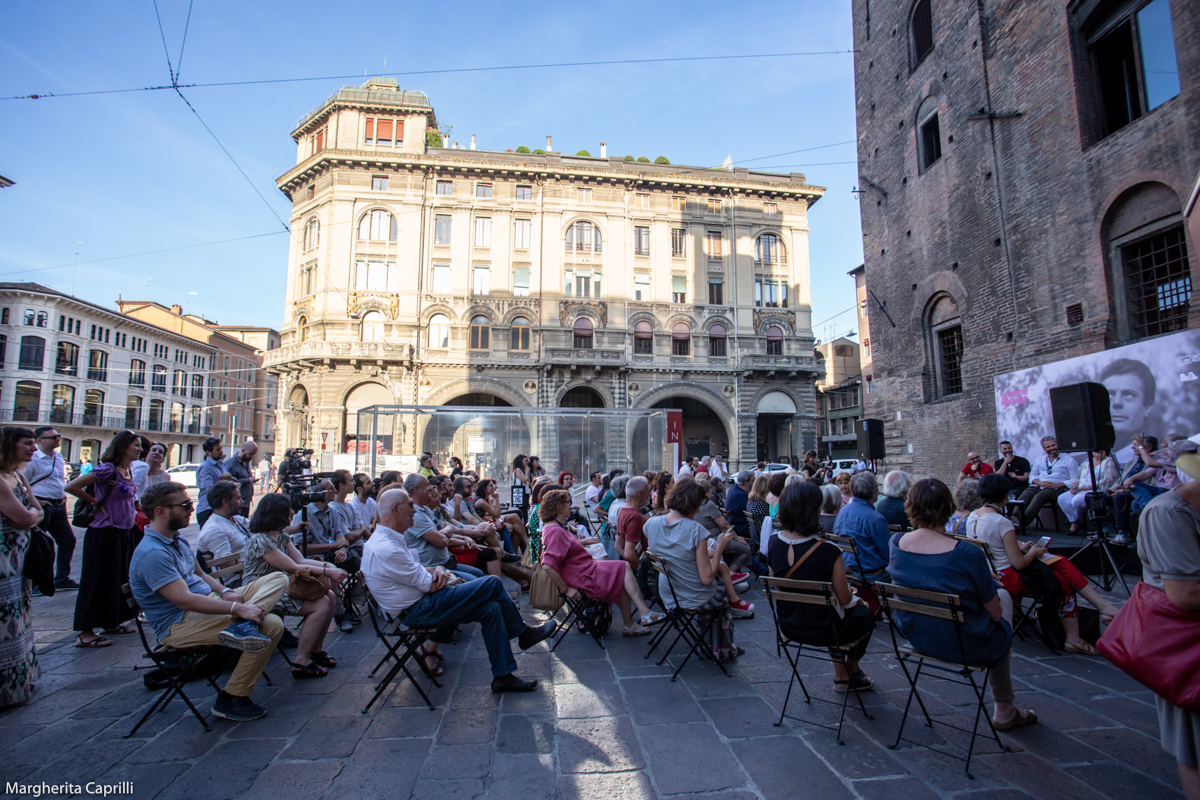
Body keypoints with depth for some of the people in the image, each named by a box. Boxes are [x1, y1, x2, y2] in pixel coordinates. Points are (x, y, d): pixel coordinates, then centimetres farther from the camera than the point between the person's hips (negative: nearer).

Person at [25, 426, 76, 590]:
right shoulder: (32, 459, -13)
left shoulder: (59, 456, 12)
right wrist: (34, 501, -14)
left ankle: (62, 579, 22)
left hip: (59, 505, 8)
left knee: (68, 540, 11)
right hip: (42, 506, -8)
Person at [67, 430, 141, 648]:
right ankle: (86, 633, 9)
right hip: (105, 533, -8)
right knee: (98, 581, 0)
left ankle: (111, 622, 30)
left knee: (120, 579, 17)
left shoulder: (127, 471, 9)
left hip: (124, 532, 8)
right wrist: (96, 502, -7)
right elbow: (72, 487, -18)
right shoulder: (108, 469, -16)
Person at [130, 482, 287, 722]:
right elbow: (185, 600, -28)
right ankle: (230, 699, -12)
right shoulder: (152, 553, -20)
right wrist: (237, 608, -29)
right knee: (271, 626, -25)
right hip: (180, 624, -10)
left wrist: (225, 592, -1)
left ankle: (242, 626, -30)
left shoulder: (178, 539, 13)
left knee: (278, 579, -4)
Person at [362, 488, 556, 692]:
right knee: (492, 584, -11)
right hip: (419, 610, -10)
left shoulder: (387, 539, 11)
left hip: (419, 604, 10)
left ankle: (503, 676, 6)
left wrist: (437, 569, -6)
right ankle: (523, 633, 11)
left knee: (491, 609, 0)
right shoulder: (386, 549, -24)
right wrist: (438, 575, 2)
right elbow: (431, 585, -20)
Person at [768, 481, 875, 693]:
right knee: (865, 615, 28)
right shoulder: (828, 551, -30)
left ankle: (841, 675, 46)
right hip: (821, 630, -5)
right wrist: (852, 593, 6)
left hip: (787, 626, 5)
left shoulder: (773, 544, -13)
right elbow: (844, 599, -18)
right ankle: (851, 672, 51)